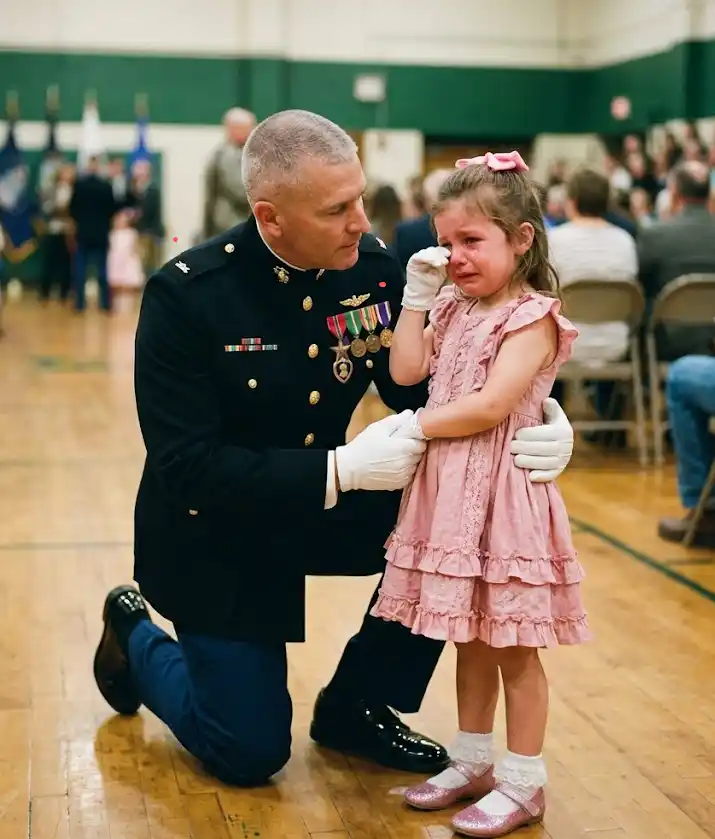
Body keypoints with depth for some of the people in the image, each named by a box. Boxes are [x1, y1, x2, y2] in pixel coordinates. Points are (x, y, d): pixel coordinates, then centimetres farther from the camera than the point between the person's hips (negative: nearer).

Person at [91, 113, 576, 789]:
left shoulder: (373, 266, -12)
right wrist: (342, 468, -36)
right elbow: (188, 468, -29)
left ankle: (354, 706, 6)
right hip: (215, 530, -4)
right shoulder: (184, 294, -25)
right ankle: (135, 635, 27)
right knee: (250, 754, -3)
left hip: (322, 504, 5)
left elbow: (423, 394, -6)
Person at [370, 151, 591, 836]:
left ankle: (522, 784, 13)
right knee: (469, 639, 17)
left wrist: (416, 427, -14)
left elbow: (490, 406, -20)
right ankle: (472, 762, 29)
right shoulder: (454, 308, 12)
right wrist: (416, 296, 3)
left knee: (512, 646, 2)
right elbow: (406, 371, 4)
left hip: (501, 492, -7)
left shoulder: (533, 316, -11)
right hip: (449, 490, 7)